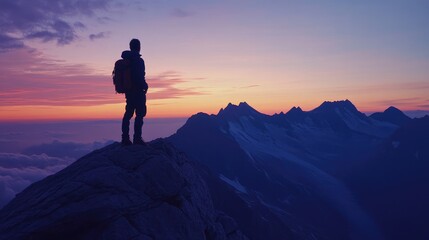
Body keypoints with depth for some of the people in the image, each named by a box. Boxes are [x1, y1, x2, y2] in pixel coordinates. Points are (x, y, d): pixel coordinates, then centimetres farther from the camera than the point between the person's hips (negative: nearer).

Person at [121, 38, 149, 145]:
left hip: (128, 91, 8)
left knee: (128, 114, 11)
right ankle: (137, 138, -7)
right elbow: (140, 77, -20)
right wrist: (145, 86, -6)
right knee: (140, 114, -4)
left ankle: (125, 138, 11)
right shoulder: (138, 60, -12)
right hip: (138, 91, -8)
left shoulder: (124, 60, 12)